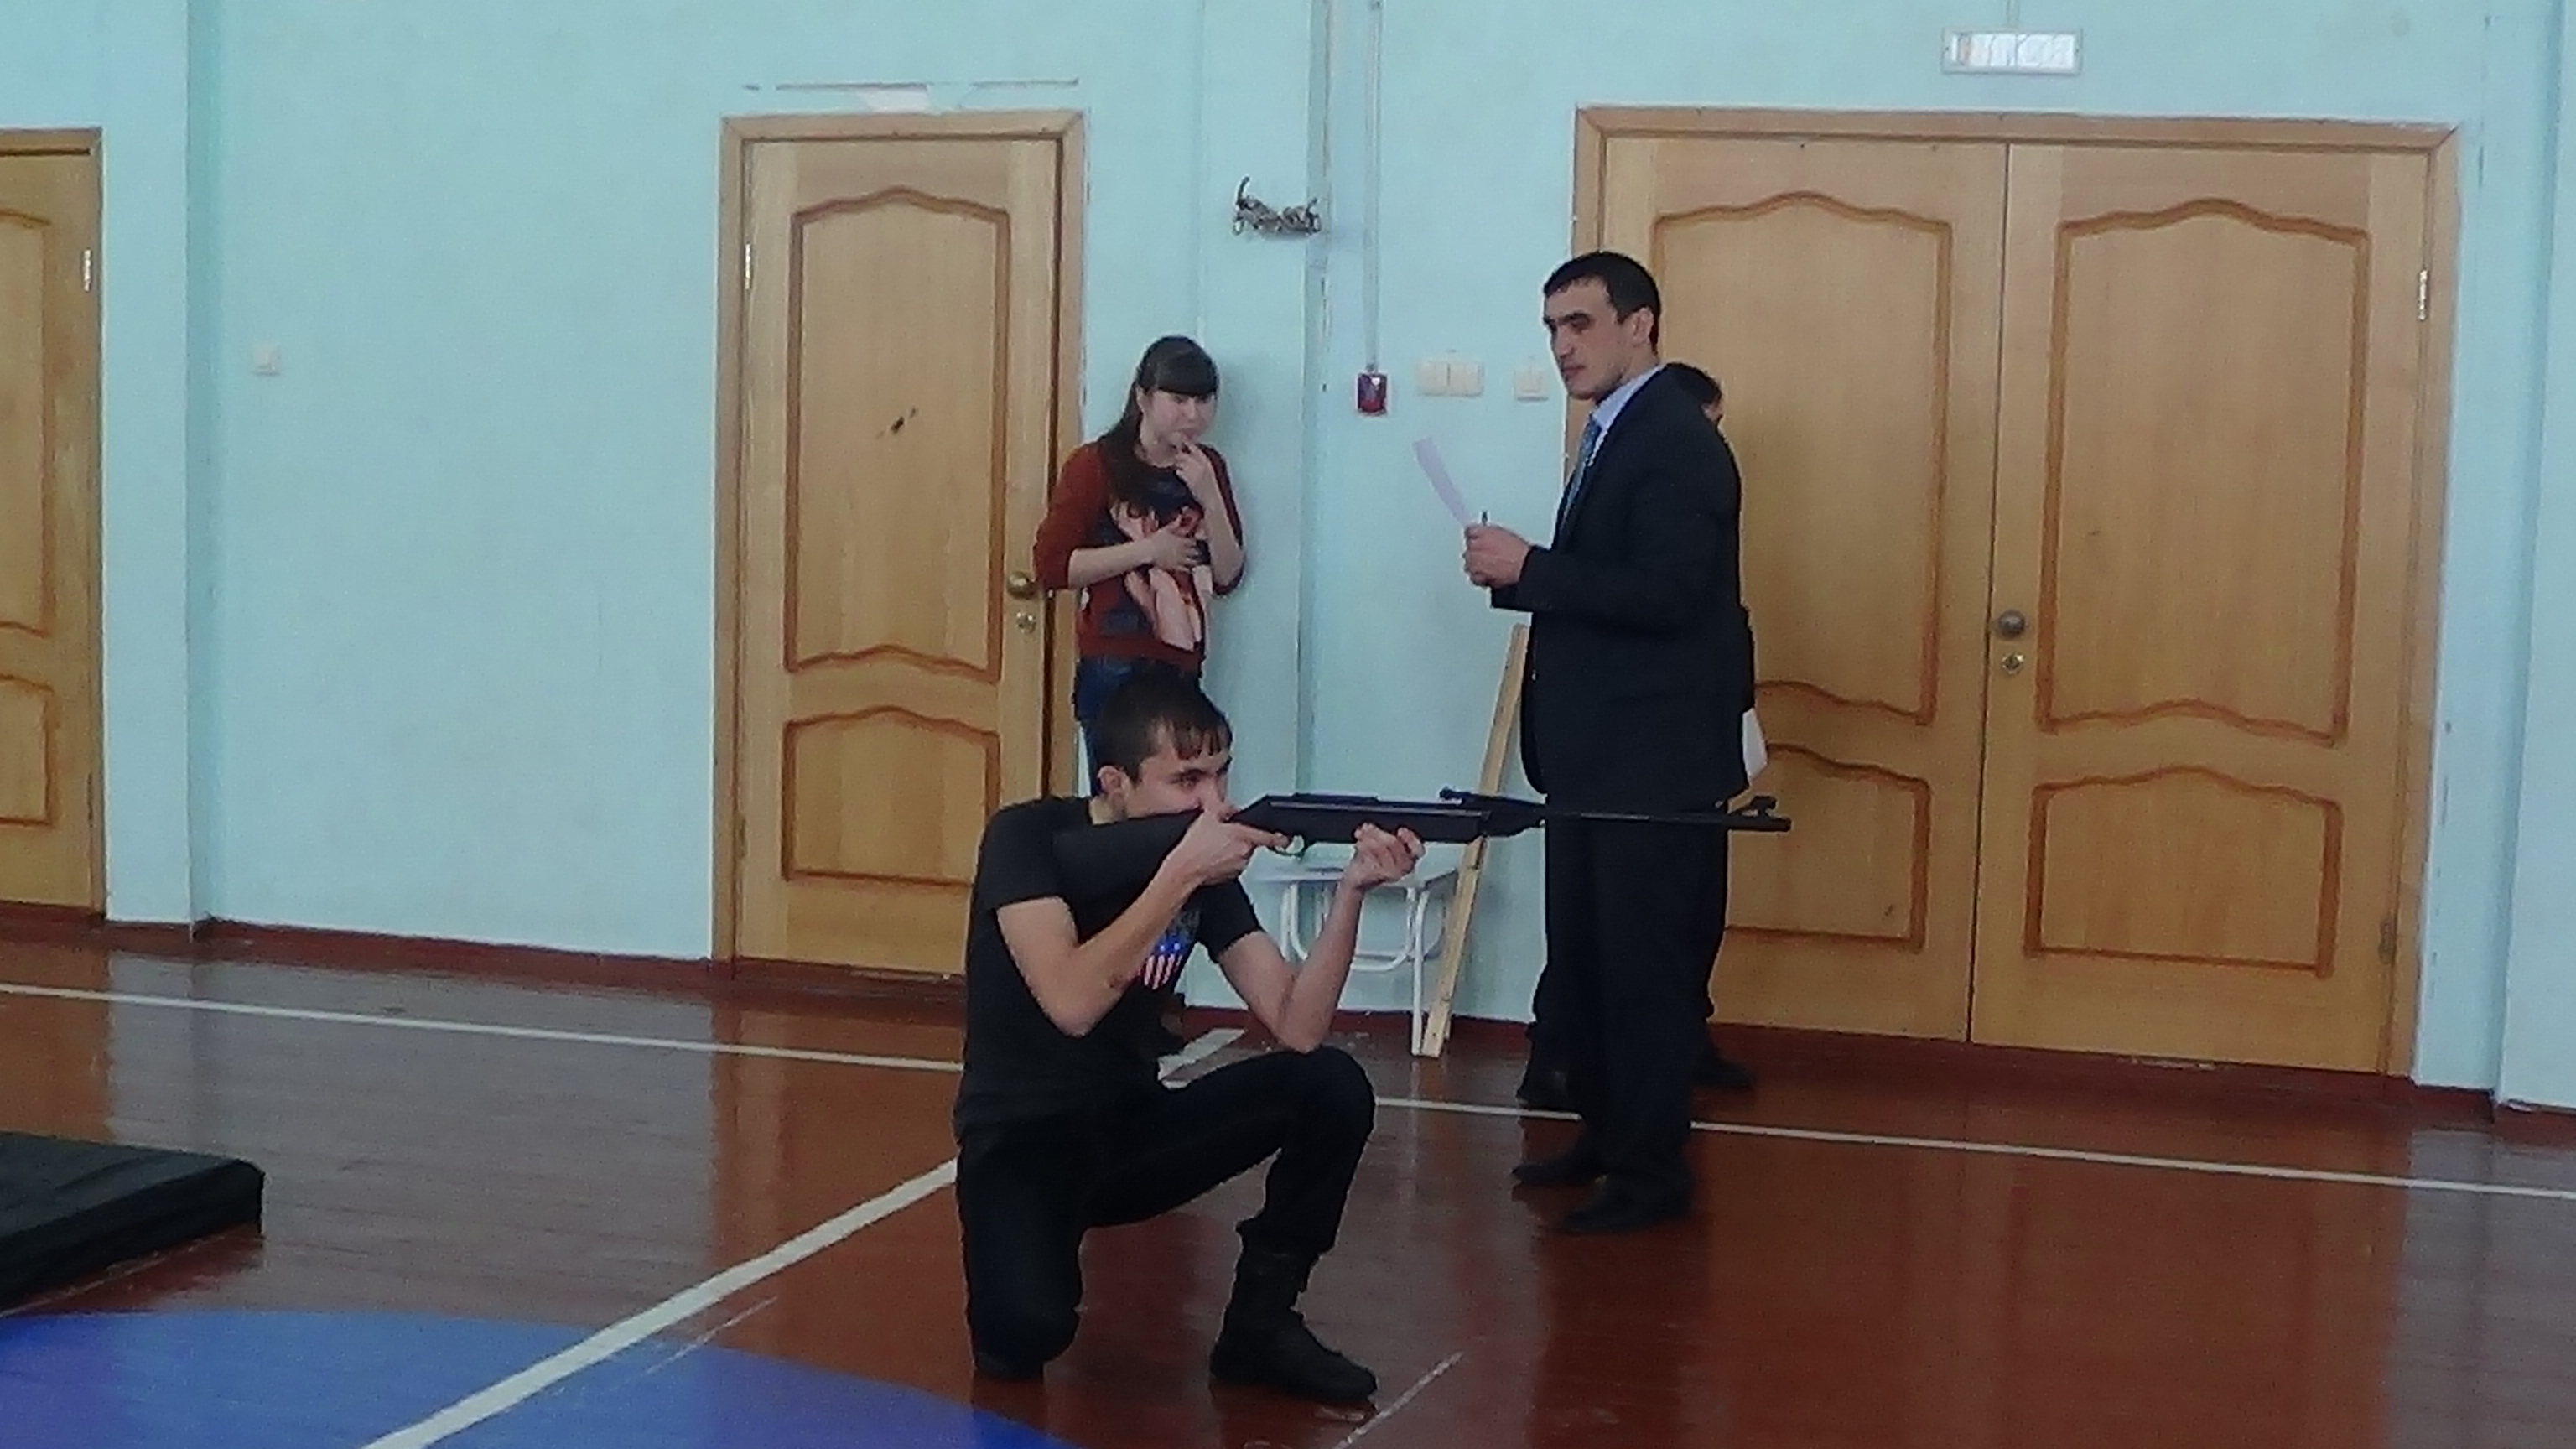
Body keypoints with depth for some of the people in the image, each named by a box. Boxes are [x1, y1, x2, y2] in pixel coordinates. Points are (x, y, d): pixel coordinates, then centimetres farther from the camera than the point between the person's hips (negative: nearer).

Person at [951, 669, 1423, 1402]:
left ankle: (1261, 1320, 0)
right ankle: (1026, 1258, 4)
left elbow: (1297, 1029, -12)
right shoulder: (1030, 837, -16)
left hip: (1131, 1126, 5)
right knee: (1028, 1327, -34)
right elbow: (1072, 1004, -32)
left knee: (1333, 1086, -16)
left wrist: (1350, 890, -25)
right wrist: (1180, 873, -32)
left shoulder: (1208, 869, -2)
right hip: (1022, 1137, -5)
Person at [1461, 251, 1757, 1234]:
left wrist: (1531, 569, -20)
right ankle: (1606, 1134, 28)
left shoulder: (1676, 440, -14)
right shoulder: (1615, 435, 16)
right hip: (1600, 749, 10)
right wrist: (1518, 571, 0)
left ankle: (1652, 1171, 7)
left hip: (1654, 754, -10)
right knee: (1581, 961, 15)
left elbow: (1663, 593, -25)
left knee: (1645, 965, -2)